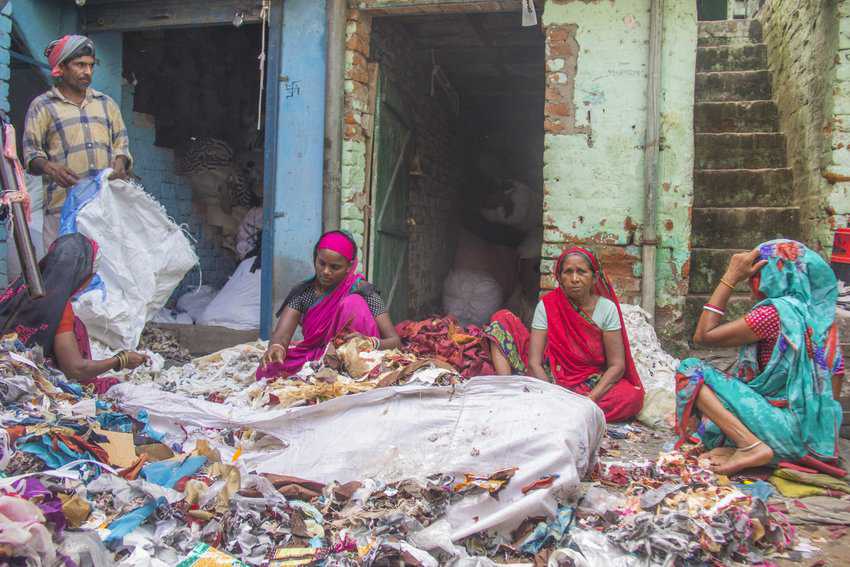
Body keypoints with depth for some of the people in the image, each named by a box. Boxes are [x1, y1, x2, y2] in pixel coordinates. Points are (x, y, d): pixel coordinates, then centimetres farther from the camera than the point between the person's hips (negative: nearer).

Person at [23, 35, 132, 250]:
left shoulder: (106, 103, 22)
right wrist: (50, 168, -17)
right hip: (64, 206, -3)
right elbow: (30, 152, 4)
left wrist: (120, 162, -3)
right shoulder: (42, 106, 10)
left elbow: (121, 142, 20)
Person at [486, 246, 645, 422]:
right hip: (550, 380, 0)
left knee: (633, 396, -33)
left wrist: (590, 399, -24)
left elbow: (616, 365, -10)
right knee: (503, 319, -8)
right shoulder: (547, 305, -7)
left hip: (591, 385, 0)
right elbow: (534, 362, -12)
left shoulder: (607, 308, -6)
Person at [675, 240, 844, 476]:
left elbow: (703, 335, -12)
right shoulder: (822, 313, 9)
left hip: (788, 433, -9)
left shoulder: (777, 311, -14)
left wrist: (730, 277, -9)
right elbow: (835, 379, 13)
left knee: (690, 369, -8)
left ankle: (751, 446, -16)